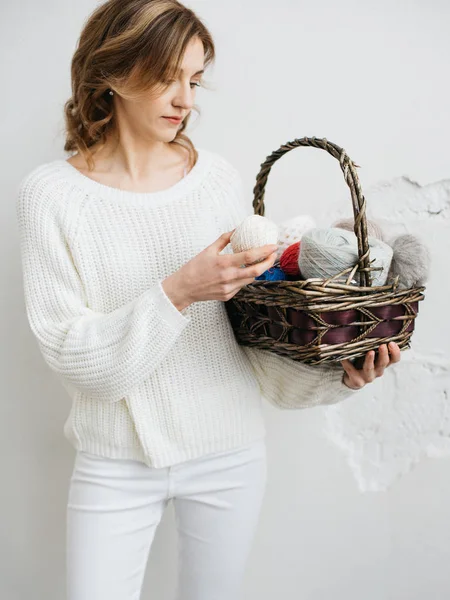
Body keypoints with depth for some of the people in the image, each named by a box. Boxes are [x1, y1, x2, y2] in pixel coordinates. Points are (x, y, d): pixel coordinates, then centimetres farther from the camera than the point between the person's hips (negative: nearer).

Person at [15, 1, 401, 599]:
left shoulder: (218, 176, -3)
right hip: (115, 462, -2)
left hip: (229, 452, 2)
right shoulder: (51, 192, -10)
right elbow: (70, 354, -15)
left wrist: (334, 373, -13)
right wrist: (176, 293, -27)